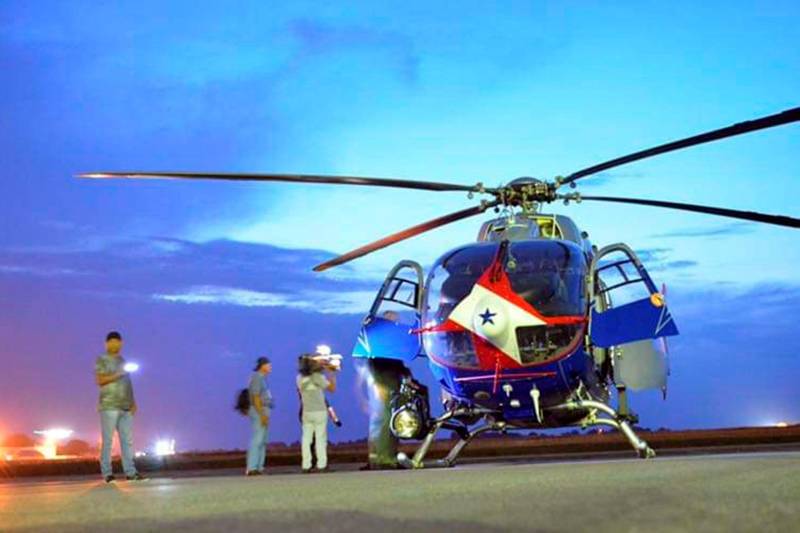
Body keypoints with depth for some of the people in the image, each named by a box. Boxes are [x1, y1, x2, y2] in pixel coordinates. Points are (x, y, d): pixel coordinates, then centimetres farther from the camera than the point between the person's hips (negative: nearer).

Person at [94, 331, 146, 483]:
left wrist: (133, 402, 13)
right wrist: (118, 374, -15)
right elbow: (100, 380, -8)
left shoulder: (122, 361, 22)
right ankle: (107, 473, -4)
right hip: (109, 406, -6)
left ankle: (130, 472, 0)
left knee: (127, 440, 1)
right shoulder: (102, 360, 3)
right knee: (108, 440, -6)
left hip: (125, 407, 6)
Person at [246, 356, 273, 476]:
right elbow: (256, 397, -19)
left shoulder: (262, 378, 16)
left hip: (264, 412, 10)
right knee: (257, 440, -11)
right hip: (260, 411, -10)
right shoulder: (257, 377, -13)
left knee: (262, 441, 9)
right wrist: (262, 415, -22)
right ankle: (251, 468, -13)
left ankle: (259, 467, 11)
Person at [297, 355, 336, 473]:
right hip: (319, 412, -4)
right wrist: (332, 378, 12)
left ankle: (306, 466, 1)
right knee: (320, 438, 0)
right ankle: (321, 465, -1)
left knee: (306, 439, 4)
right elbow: (332, 388, -7)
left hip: (306, 413, 4)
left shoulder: (300, 378, 1)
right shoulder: (318, 377, -13)